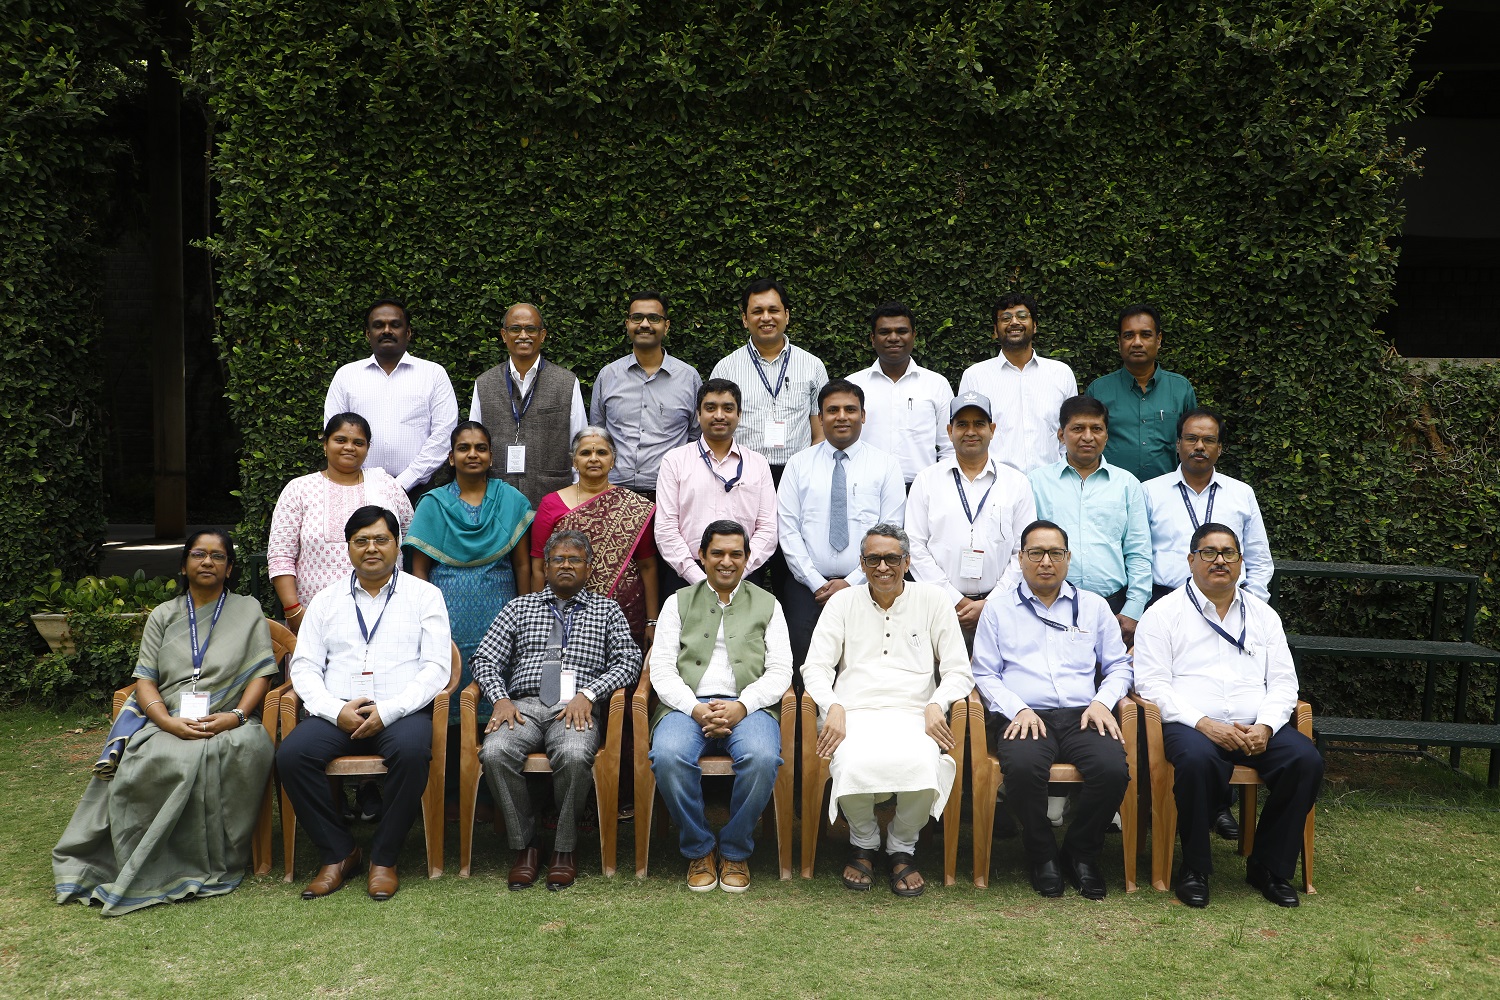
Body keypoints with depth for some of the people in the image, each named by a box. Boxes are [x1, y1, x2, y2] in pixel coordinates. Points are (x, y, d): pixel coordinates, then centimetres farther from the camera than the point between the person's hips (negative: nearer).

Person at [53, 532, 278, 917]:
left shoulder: (248, 610, 17)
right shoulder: (163, 617, 21)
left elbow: (261, 672, 7)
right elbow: (145, 679, 10)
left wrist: (237, 715, -12)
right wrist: (168, 721, -10)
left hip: (228, 725, -1)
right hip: (168, 723, 2)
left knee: (243, 749, -38)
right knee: (147, 763, -35)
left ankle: (214, 863, -26)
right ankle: (156, 866, -23)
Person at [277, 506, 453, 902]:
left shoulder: (424, 595, 9)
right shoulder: (327, 600, 17)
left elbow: (437, 668, -1)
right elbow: (304, 666, 9)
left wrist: (388, 710, -15)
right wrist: (337, 710, -10)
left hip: (401, 711, -3)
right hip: (337, 712, 3)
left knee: (412, 751, -34)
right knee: (291, 754, -25)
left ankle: (384, 858, -15)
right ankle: (338, 854, -8)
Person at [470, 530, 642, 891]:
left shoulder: (606, 610, 19)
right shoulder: (520, 608, 22)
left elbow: (629, 660, 5)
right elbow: (485, 659, 14)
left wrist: (587, 694, -10)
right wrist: (501, 699, -6)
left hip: (577, 708, -1)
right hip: (525, 703, 2)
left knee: (574, 756, -35)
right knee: (494, 753, -31)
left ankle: (564, 849, -14)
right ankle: (524, 845, -12)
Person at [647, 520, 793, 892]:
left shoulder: (767, 605, 18)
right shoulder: (679, 602, 18)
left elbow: (780, 671, 7)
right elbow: (661, 668, 7)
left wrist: (742, 706, -12)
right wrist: (694, 708, -12)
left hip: (747, 705, 0)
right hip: (687, 705, 1)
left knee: (762, 757, -33)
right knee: (668, 757, -32)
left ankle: (735, 851, -8)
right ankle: (698, 849, -7)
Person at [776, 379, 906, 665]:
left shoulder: (887, 466, 7)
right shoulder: (799, 465, 9)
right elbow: (788, 531, 3)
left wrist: (851, 582, -9)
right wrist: (817, 583, -7)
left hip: (864, 586, -1)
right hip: (807, 588, 1)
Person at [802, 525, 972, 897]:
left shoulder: (933, 600, 12)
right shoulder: (843, 602, 14)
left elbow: (958, 670, 10)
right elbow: (816, 666, 7)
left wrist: (936, 705, -10)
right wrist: (833, 707, -12)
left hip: (912, 715, 0)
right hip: (854, 713, 0)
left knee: (923, 766, -34)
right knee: (853, 766, -34)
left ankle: (902, 847, -1)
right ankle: (863, 843, 1)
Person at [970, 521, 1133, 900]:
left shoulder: (1093, 606, 19)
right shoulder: (998, 607, 13)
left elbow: (1119, 666, 20)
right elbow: (985, 673, 9)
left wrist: (1102, 701, 0)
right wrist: (1017, 709, -8)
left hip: (1082, 715, 2)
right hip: (1023, 715, -2)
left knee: (1114, 769, -29)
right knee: (1023, 766, -35)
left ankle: (1081, 853, -2)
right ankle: (1042, 855, -6)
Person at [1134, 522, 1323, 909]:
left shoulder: (1262, 615, 19)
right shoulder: (1164, 613, 5)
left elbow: (1283, 681, 13)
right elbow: (1152, 683, -4)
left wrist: (1265, 726, -7)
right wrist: (1203, 723, -16)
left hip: (1257, 730, 4)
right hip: (1191, 725, -4)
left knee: (1306, 759, -23)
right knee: (1198, 759, -36)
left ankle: (1269, 866, -6)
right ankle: (1195, 868, -15)